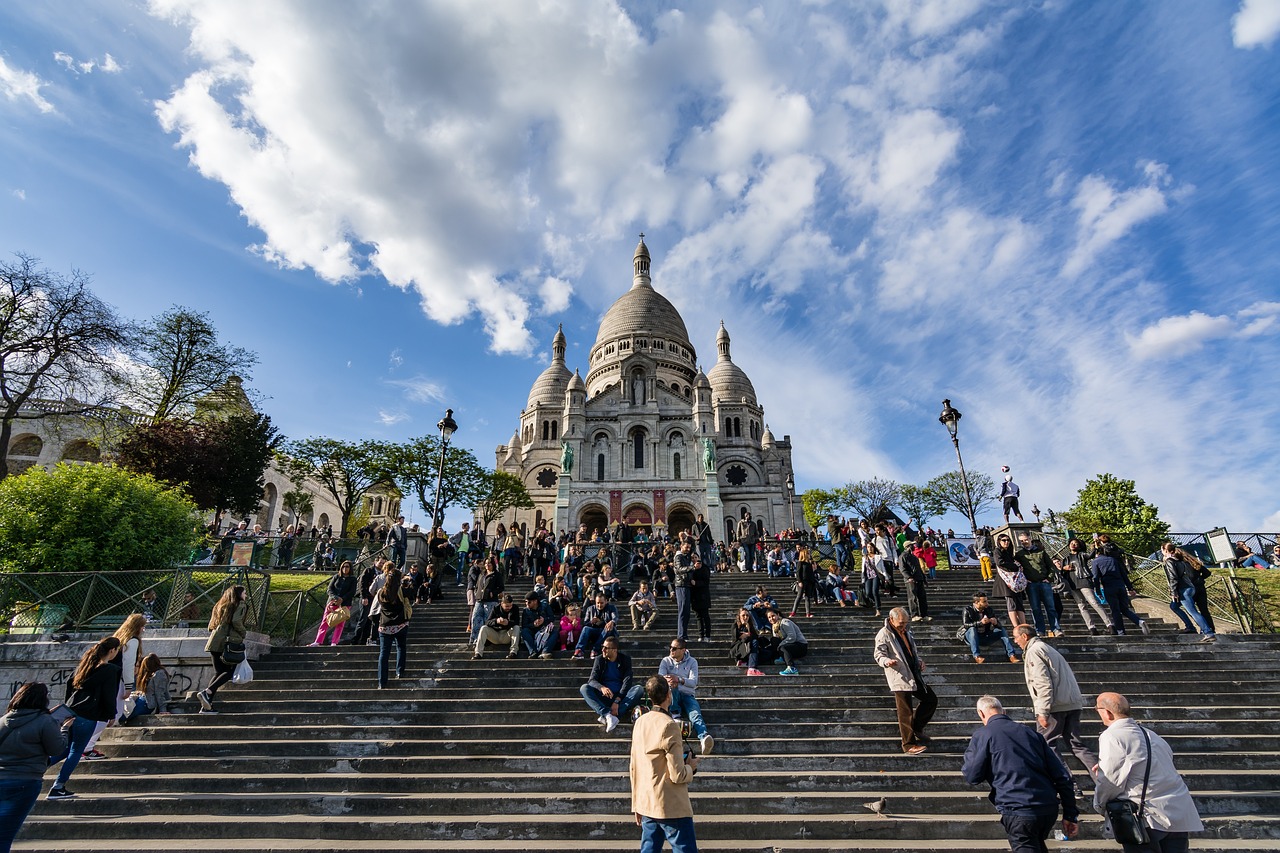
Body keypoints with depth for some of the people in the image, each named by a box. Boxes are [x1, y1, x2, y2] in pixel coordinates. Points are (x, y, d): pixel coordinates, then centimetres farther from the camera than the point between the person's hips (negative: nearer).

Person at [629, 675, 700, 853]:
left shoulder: (640, 722, 4)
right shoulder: (669, 725, -19)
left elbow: (634, 769, 11)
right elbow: (677, 775, -19)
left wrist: (637, 804, 19)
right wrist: (691, 767, 1)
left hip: (646, 804, 8)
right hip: (671, 807, -7)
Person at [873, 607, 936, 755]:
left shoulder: (906, 633, 16)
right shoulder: (884, 634, -11)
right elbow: (879, 654, -14)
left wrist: (920, 660, 9)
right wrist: (887, 661, -36)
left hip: (914, 675, 9)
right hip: (900, 678, -8)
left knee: (931, 699, 14)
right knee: (906, 712, -3)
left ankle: (916, 727, 29)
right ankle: (909, 744, 10)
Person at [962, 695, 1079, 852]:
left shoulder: (982, 735, -3)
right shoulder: (1029, 732, 12)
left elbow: (972, 777, -4)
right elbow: (1061, 776, 9)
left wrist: (969, 752, 14)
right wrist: (1070, 814, 14)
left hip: (1019, 813, -7)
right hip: (1050, 809, 7)